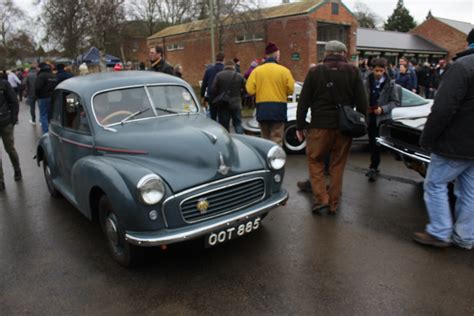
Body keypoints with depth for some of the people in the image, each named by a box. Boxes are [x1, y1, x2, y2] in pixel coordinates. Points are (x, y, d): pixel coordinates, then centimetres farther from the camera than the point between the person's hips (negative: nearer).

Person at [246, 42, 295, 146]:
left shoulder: (257, 70, -1)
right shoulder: (284, 70, -5)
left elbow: (250, 90, -6)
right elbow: (291, 90, -6)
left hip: (262, 110, 2)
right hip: (279, 109, -2)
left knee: (265, 139, 17)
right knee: (276, 140, 1)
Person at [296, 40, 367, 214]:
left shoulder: (315, 71, 0)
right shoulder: (353, 71, 3)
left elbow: (303, 102, -1)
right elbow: (361, 101, 1)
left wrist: (300, 126, 4)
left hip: (320, 126, -2)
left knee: (315, 161, 13)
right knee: (337, 166, 11)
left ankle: (321, 199, 3)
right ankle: (333, 204, 17)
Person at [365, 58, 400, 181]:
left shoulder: (390, 84, -5)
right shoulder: (368, 82, 1)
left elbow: (395, 102, -4)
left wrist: (382, 109, -17)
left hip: (382, 118, -3)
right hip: (370, 118, 3)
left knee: (377, 144, -6)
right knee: (371, 144, 12)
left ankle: (373, 168, 1)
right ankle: (374, 167, 26)